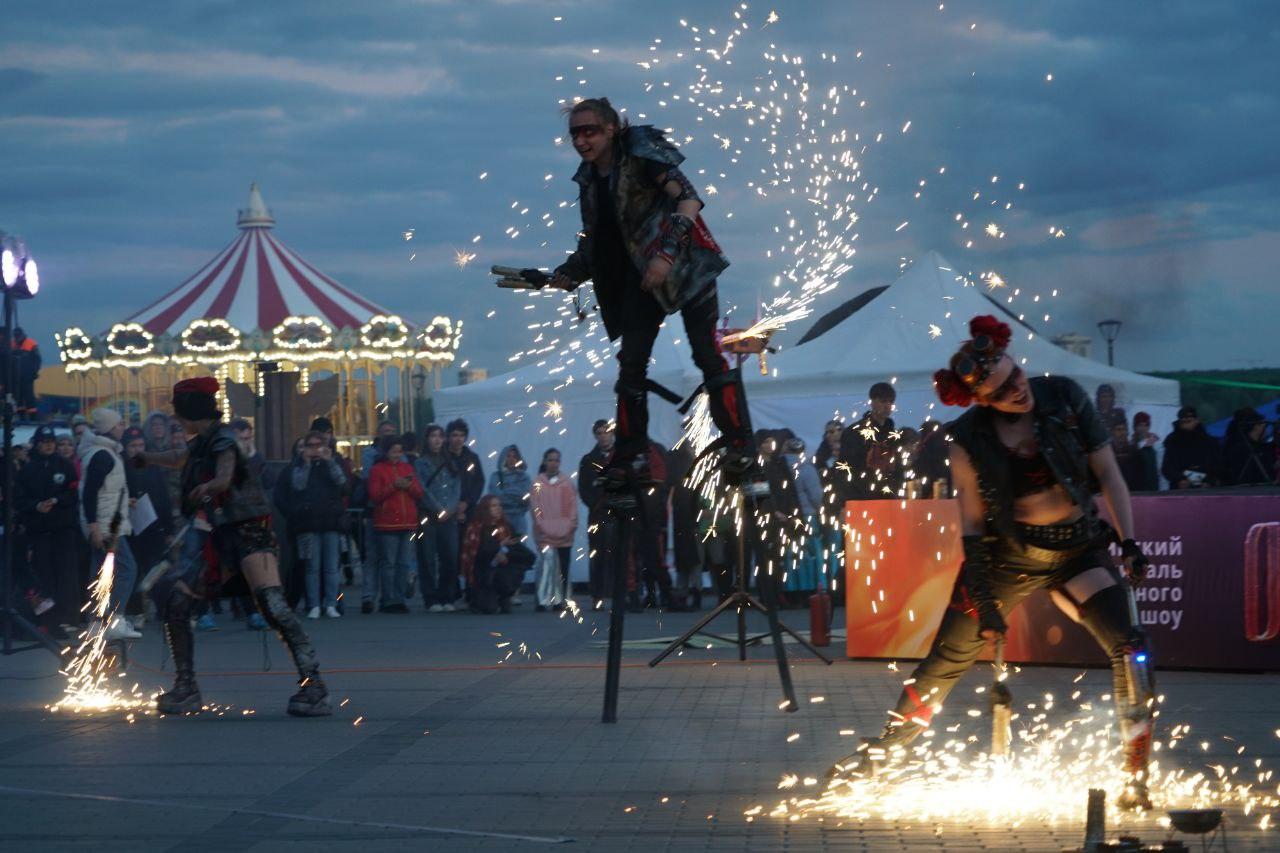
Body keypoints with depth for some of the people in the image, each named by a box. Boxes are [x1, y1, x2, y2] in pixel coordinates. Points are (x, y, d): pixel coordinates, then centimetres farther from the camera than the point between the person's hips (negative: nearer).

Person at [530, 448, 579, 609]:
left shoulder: (567, 483, 10)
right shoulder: (537, 484, 7)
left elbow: (573, 506, 7)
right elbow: (535, 507, 2)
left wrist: (570, 527, -5)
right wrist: (543, 527, -9)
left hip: (565, 534, 2)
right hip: (544, 535, -2)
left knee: (563, 569, -1)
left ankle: (562, 600, 2)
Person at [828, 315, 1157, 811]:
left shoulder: (1065, 399, -10)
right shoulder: (970, 439, -11)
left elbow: (1108, 474, -4)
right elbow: (971, 523, -4)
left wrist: (1129, 542, -14)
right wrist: (983, 600, -9)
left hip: (1078, 549, 0)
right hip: (1008, 552, 0)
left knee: (1129, 649, -19)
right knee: (947, 660, 3)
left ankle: (1136, 780, -11)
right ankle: (881, 754, 22)